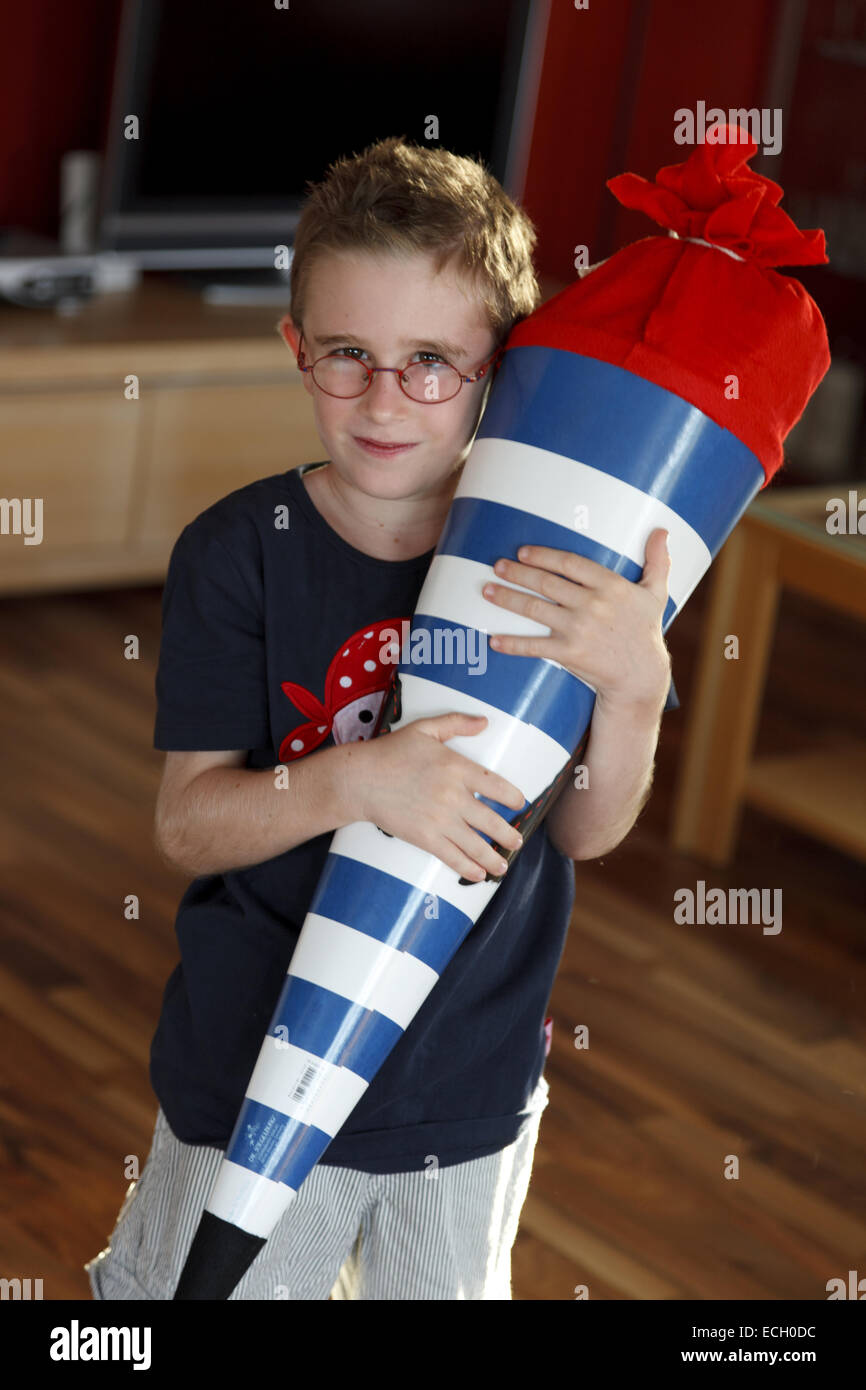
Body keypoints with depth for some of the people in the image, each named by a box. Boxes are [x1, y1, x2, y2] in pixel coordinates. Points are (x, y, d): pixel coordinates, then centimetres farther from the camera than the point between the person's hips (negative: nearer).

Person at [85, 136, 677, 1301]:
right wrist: (355, 782, -35)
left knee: (449, 1288, 24)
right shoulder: (240, 553, -16)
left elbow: (586, 831, -10)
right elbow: (187, 826, -17)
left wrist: (634, 681, -29)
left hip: (473, 1079, 2)